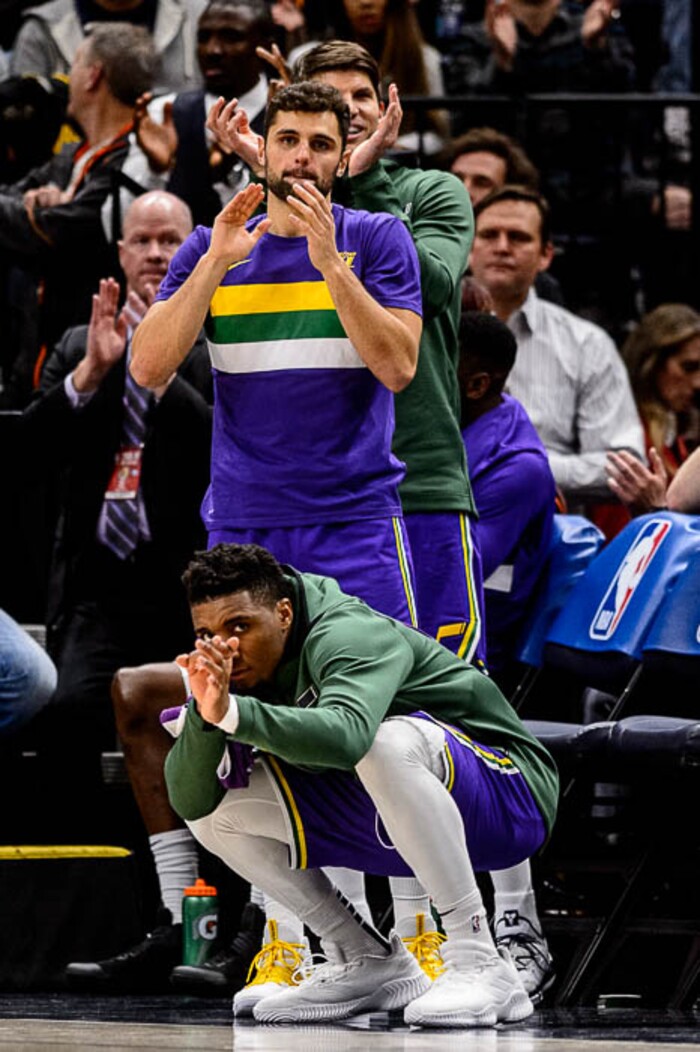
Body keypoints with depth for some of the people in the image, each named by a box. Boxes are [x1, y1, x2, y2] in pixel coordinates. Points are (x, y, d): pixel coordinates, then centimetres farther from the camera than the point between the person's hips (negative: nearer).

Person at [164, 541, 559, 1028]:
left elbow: (347, 736, -47)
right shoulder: (240, 669, -2)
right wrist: (205, 713, -27)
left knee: (387, 743, -39)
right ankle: (371, 964, 5)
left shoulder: (350, 635, -24)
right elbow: (189, 801, -10)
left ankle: (481, 966, -30)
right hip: (389, 821, 8)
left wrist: (233, 713, -54)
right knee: (217, 809, -4)